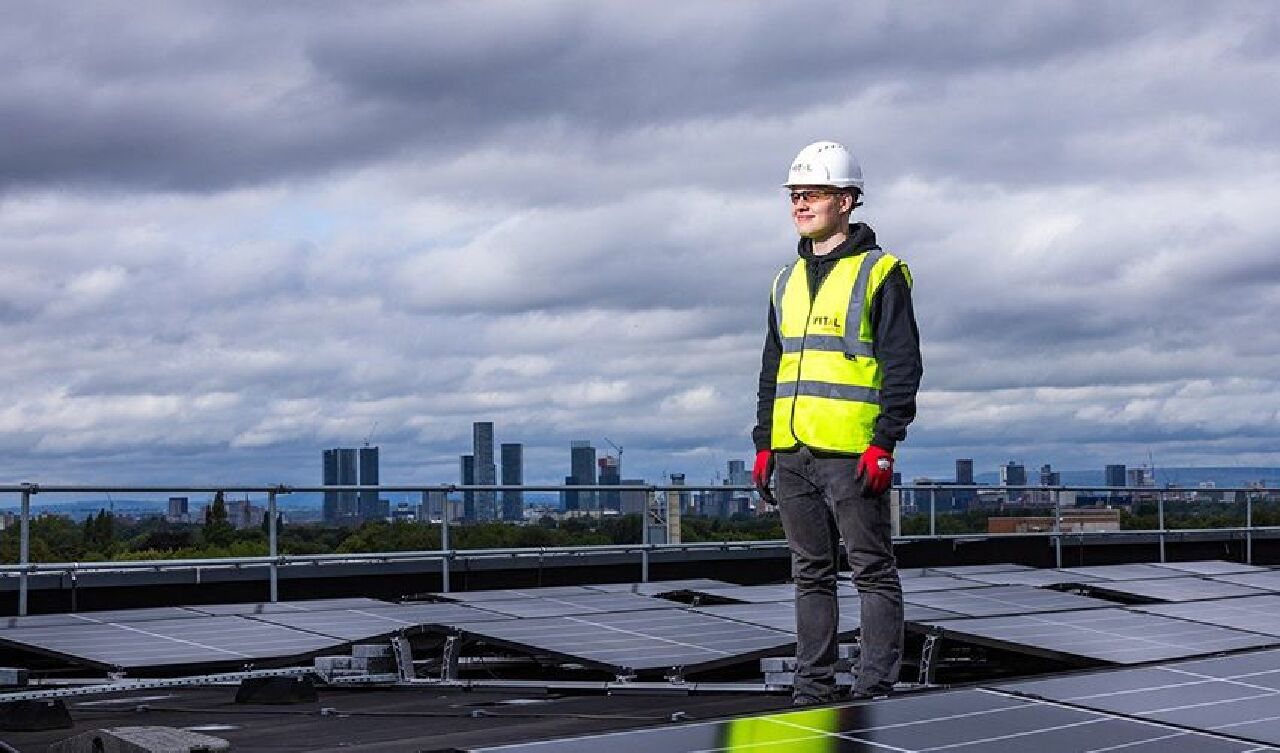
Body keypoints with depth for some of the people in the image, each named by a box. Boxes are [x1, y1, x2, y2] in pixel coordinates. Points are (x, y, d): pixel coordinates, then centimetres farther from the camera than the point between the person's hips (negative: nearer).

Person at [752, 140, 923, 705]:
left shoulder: (880, 273, -2)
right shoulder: (787, 282, 18)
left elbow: (903, 365, -7)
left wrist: (885, 443, -15)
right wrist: (763, 443, 14)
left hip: (852, 453, -6)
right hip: (792, 452, 7)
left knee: (871, 570, -1)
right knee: (810, 573, 10)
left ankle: (876, 687, 3)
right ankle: (812, 689, 15)